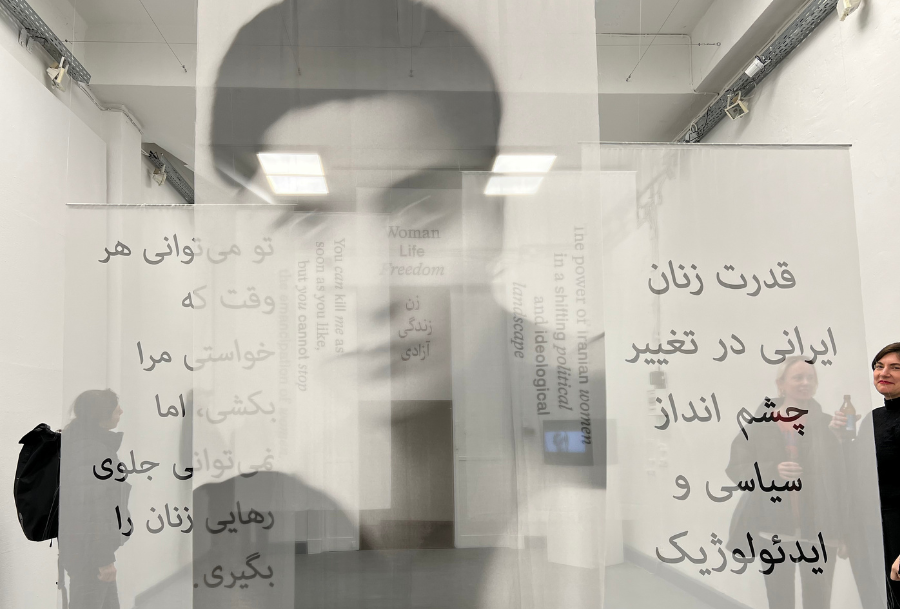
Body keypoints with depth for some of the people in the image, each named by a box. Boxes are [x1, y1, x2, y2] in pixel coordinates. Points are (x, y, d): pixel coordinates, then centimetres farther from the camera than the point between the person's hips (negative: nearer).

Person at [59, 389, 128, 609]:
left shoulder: (79, 441, 7)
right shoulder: (94, 451, -23)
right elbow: (93, 508, -25)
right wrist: (104, 558, -20)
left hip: (77, 544, 10)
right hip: (88, 550, -10)